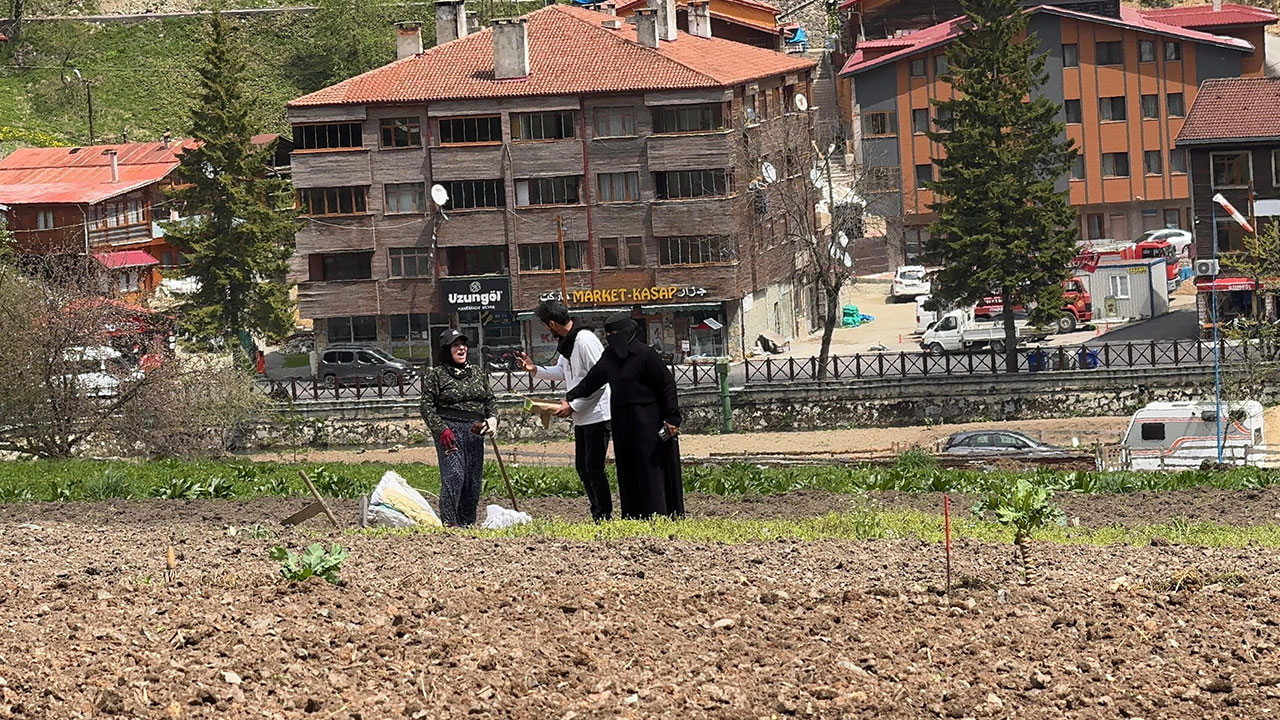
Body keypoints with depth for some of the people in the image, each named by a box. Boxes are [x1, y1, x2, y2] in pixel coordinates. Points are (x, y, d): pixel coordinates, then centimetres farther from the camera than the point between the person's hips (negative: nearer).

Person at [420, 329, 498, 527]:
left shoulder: (478, 373, 16)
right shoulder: (436, 375, -1)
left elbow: (491, 399, 21)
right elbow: (427, 406, -4)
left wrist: (492, 418, 0)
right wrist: (441, 429, -15)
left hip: (475, 432, 6)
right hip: (450, 430, -6)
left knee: (474, 480, 5)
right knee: (454, 475, -17)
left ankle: (468, 522, 13)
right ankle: (449, 523, -18)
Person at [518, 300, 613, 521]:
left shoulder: (585, 340, -20)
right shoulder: (566, 342, 10)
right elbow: (561, 372, 25)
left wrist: (573, 406, -18)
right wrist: (535, 369, 13)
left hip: (597, 413, -10)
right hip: (582, 416, 10)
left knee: (594, 468, -8)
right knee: (582, 467, 13)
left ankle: (604, 517, -3)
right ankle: (597, 514, 20)